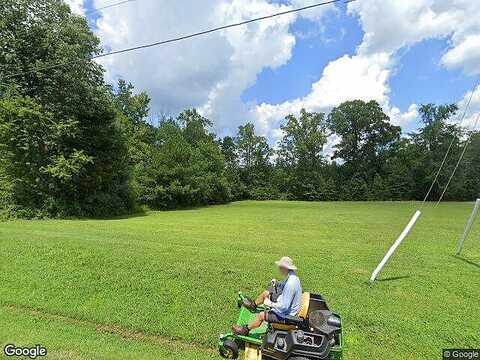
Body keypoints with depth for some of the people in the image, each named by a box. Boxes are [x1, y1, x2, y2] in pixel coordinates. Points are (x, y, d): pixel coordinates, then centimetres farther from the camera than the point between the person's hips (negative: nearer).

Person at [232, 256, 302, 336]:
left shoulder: (290, 283, -36)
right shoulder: (292, 276, -6)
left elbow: (284, 307, -32)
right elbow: (285, 286, 16)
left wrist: (270, 304, -21)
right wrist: (277, 283, -2)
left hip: (286, 313, -9)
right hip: (287, 303, 9)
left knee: (261, 316, -9)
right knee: (265, 293, 14)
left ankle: (245, 330, 15)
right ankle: (254, 305, 42)